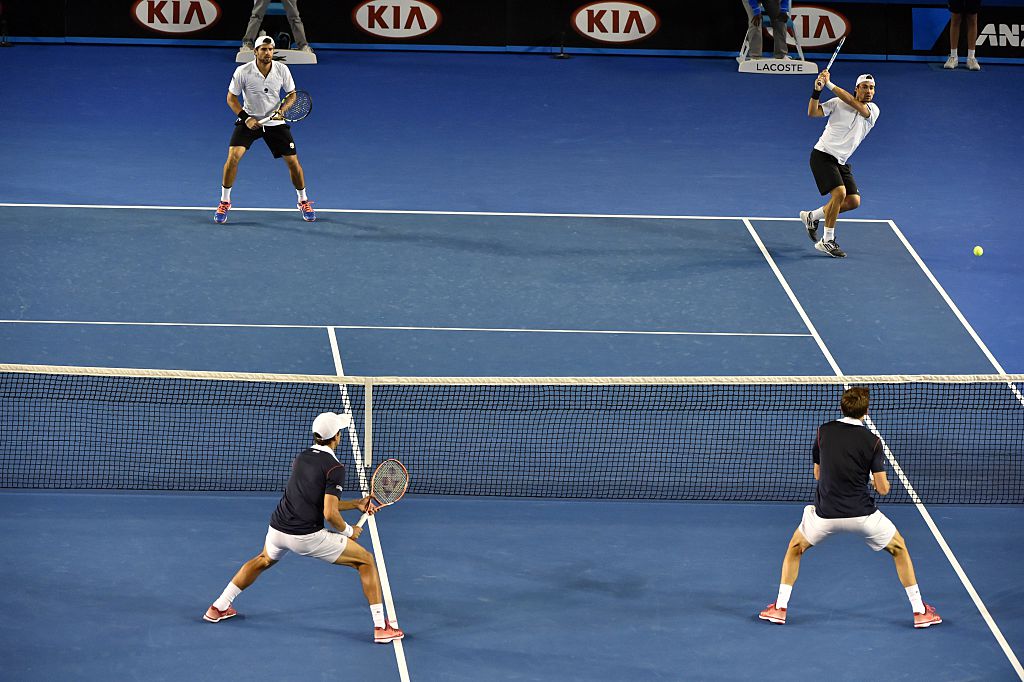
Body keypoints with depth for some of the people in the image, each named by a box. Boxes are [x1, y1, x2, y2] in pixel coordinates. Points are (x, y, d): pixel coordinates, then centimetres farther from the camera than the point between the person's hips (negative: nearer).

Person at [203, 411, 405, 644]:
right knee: (366, 561, 5)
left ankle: (219, 607, 41)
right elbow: (329, 513, -18)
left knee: (264, 560, 40)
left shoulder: (301, 458, 12)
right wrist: (348, 531, 0)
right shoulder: (335, 468, -11)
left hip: (277, 529, 7)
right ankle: (381, 627, -2)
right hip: (308, 537, -7)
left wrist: (355, 504, 18)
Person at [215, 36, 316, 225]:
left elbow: (291, 94, 3)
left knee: (293, 161, -2)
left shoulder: (282, 70, -11)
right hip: (249, 121, -1)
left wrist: (282, 109, -16)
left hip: (275, 122, 1)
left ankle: (303, 202, 21)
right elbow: (231, 97, -5)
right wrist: (245, 117, -17)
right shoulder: (243, 72, -16)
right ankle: (224, 202, -1)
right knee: (233, 156, -19)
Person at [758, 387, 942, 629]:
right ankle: (920, 611, 19)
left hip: (825, 513, 1)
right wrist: (881, 482, 19)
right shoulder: (872, 441, -6)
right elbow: (883, 488, -5)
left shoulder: (824, 432, 1)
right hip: (862, 514, -1)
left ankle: (780, 608, 20)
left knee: (795, 547, 28)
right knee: (898, 548, 22)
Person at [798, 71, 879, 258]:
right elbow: (812, 112, -12)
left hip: (840, 162, 6)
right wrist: (817, 91, -29)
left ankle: (812, 216, 20)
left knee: (853, 201, -2)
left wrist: (830, 84, -22)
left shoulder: (873, 111, 1)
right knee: (839, 192, -22)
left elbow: (852, 102, -18)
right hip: (823, 155, -6)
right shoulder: (837, 103, -5)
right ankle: (827, 241, -12)